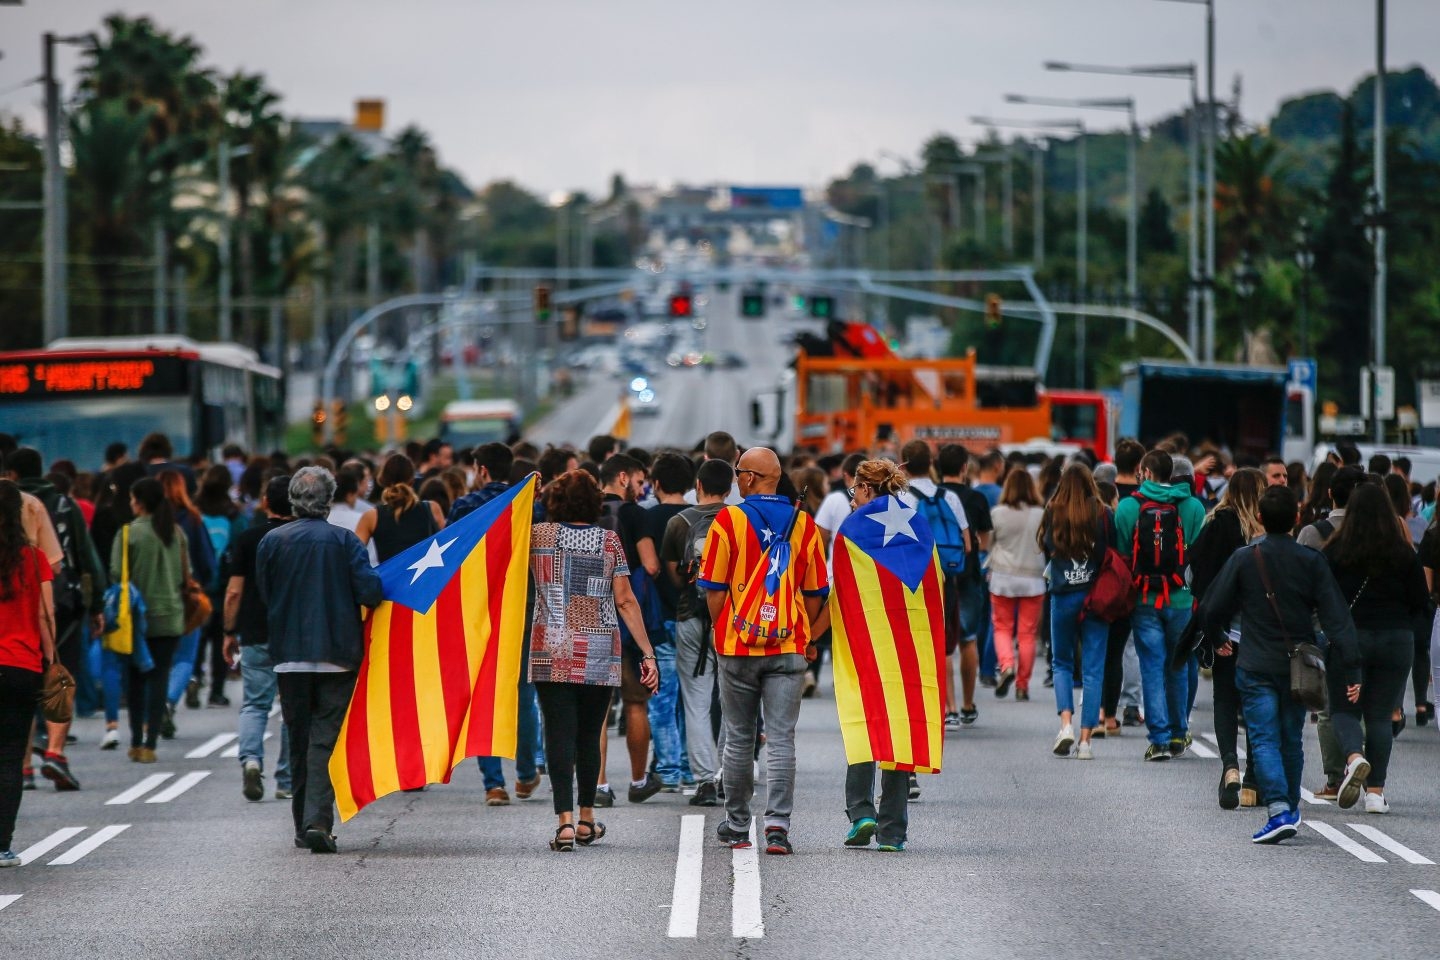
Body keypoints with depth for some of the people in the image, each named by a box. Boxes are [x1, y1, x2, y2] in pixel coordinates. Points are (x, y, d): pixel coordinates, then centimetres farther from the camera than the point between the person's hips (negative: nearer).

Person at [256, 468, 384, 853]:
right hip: (337, 655, -2)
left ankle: (303, 825, 17)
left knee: (299, 739, 13)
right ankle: (319, 821, -16)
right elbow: (370, 591, -13)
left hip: (290, 655, 2)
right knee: (326, 738, -2)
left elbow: (264, 597, 7)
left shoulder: (271, 542, 0)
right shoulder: (344, 541, -6)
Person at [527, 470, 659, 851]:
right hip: (600, 654, 1)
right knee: (589, 735, 13)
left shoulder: (539, 535, -1)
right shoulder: (609, 541, 2)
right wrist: (647, 652, 1)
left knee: (560, 734, -5)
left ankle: (565, 820, -17)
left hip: (552, 652, -1)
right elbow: (626, 602, -1)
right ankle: (586, 820, 22)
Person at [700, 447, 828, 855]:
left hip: (737, 649, -1)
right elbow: (815, 593, 8)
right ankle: (777, 825, -12)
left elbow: (715, 590, -3)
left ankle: (737, 825, 19)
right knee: (781, 740, -1)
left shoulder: (728, 521, -5)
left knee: (739, 739, 10)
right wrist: (809, 638, 22)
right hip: (789, 648, 1)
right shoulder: (804, 525, 2)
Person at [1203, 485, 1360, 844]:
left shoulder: (1243, 559, -6)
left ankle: (1279, 810, -22)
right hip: (1299, 667, 2)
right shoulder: (1312, 562, -4)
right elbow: (1336, 618, -7)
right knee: (1292, 740, 17)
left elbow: (1214, 610, 0)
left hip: (1256, 666, -2)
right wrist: (1350, 670, -6)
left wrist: (1216, 639, 22)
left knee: (1264, 740, -5)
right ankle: (1291, 809, 28)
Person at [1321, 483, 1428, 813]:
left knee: (1343, 709, 7)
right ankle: (1376, 790, 4)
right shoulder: (1404, 554, -3)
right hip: (1397, 640, 1)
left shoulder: (1336, 551, -7)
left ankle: (1354, 756, -23)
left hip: (1349, 638, -1)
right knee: (1380, 715, 9)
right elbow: (1421, 602, 1)